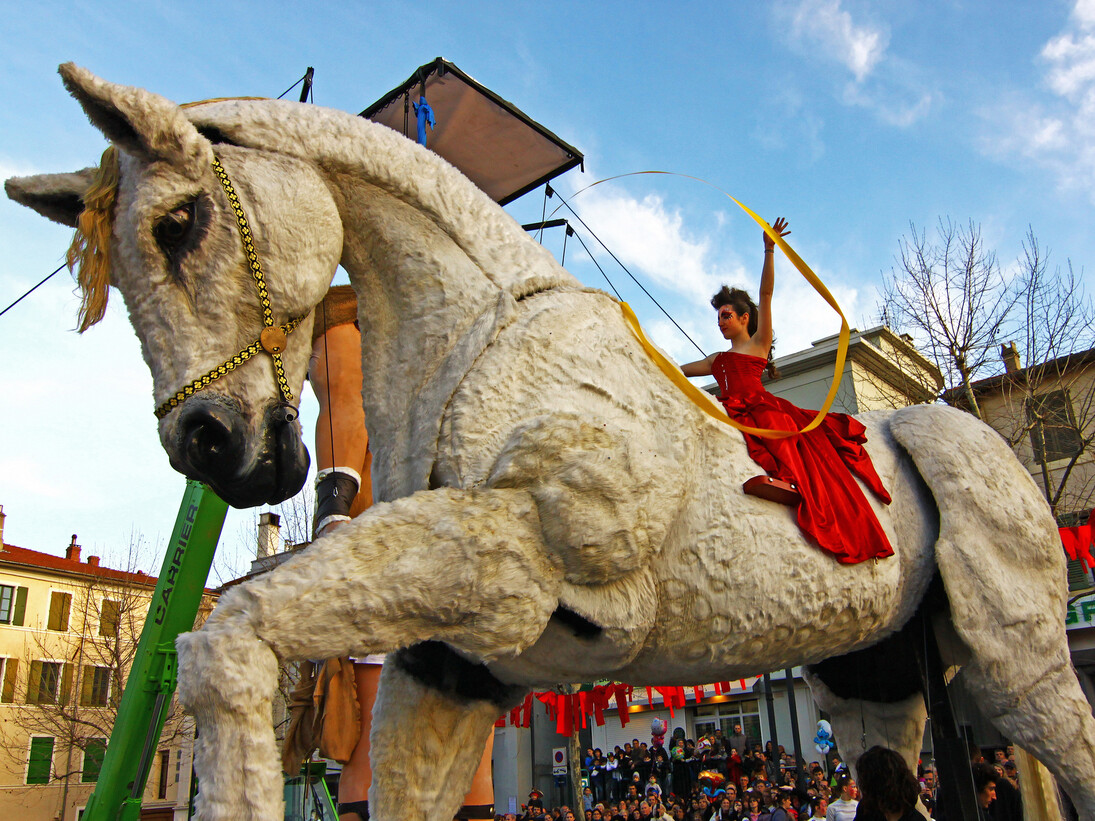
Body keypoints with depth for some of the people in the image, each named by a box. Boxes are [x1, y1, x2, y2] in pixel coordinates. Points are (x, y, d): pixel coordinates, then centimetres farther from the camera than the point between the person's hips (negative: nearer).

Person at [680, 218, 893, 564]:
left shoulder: (759, 343, 19)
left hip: (761, 408, -3)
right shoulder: (717, 360, 33)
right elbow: (675, 370, 34)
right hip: (734, 414, 4)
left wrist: (769, 250, 0)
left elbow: (766, 294, 9)